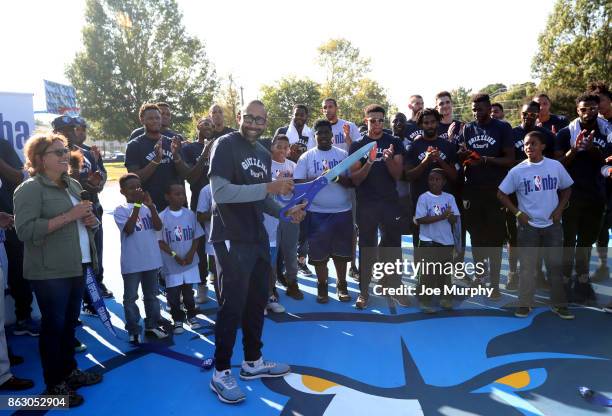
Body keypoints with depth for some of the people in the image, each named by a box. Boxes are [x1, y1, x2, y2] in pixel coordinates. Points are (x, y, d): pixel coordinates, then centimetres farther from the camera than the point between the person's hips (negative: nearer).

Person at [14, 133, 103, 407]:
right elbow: (25, 231, -21)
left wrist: (90, 219, 3)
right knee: (54, 325, 2)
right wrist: (69, 216, -23)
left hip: (77, 266, 7)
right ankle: (54, 385, 15)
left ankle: (69, 371, 31)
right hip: (50, 271, -7)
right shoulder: (30, 189, -10)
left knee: (70, 322, 16)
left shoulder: (73, 185, 13)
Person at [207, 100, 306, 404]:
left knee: (257, 301, 15)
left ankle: (253, 362, 32)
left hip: (257, 237, 8)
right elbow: (220, 192, -23)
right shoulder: (225, 145, -11)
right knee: (232, 305, -2)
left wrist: (286, 211, 1)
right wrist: (269, 187, -26)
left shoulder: (264, 154, 13)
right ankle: (221, 373, 15)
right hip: (231, 239, -8)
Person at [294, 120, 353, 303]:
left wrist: (338, 177, -20)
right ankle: (322, 286, 20)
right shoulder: (307, 157, 3)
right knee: (319, 252, 3)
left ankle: (341, 285, 23)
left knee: (341, 251, 7)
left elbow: (352, 182, 1)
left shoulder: (343, 154, 6)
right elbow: (298, 183, -5)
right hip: (317, 213, -1)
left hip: (343, 211, 1)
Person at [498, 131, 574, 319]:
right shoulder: (517, 171, -5)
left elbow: (566, 189, 12)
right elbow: (501, 194, 1)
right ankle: (525, 304, 16)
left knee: (556, 264, 6)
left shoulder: (556, 166, 0)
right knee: (528, 266, 4)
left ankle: (559, 304, 20)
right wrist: (517, 213, -7)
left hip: (552, 225, 1)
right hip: (528, 225, -1)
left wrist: (559, 209, 0)